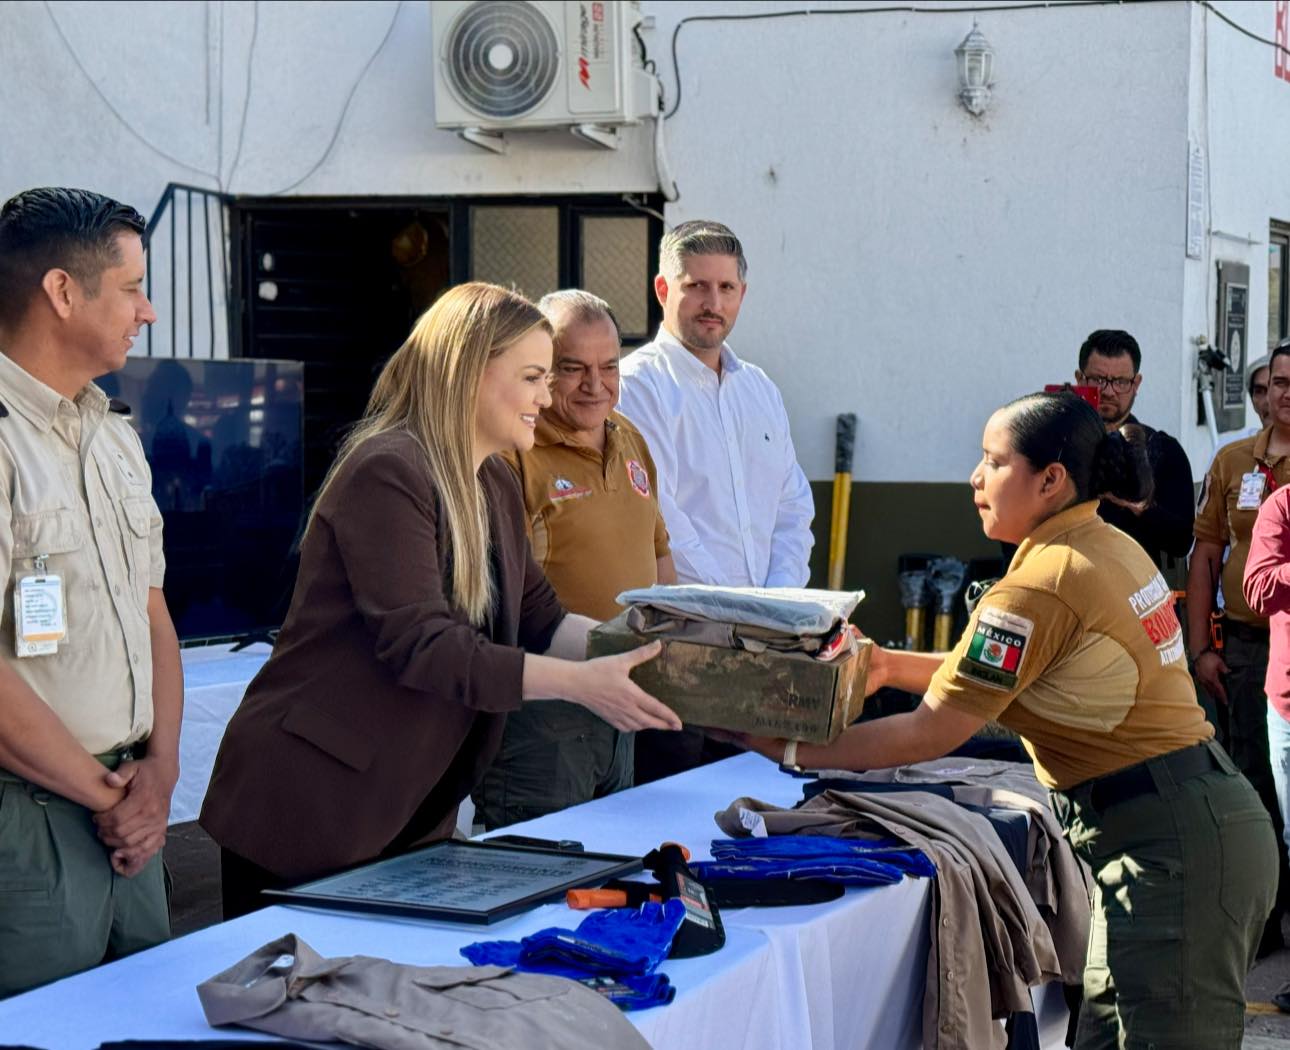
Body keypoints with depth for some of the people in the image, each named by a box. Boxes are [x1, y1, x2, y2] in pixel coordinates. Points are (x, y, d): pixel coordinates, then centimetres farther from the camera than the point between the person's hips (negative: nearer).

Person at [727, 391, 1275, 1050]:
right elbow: (1005, 675, 22)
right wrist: (889, 666, 14)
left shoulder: (1040, 587, -18)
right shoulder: (1110, 548, 11)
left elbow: (929, 734, -14)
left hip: (1170, 844, -10)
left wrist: (787, 750, -6)